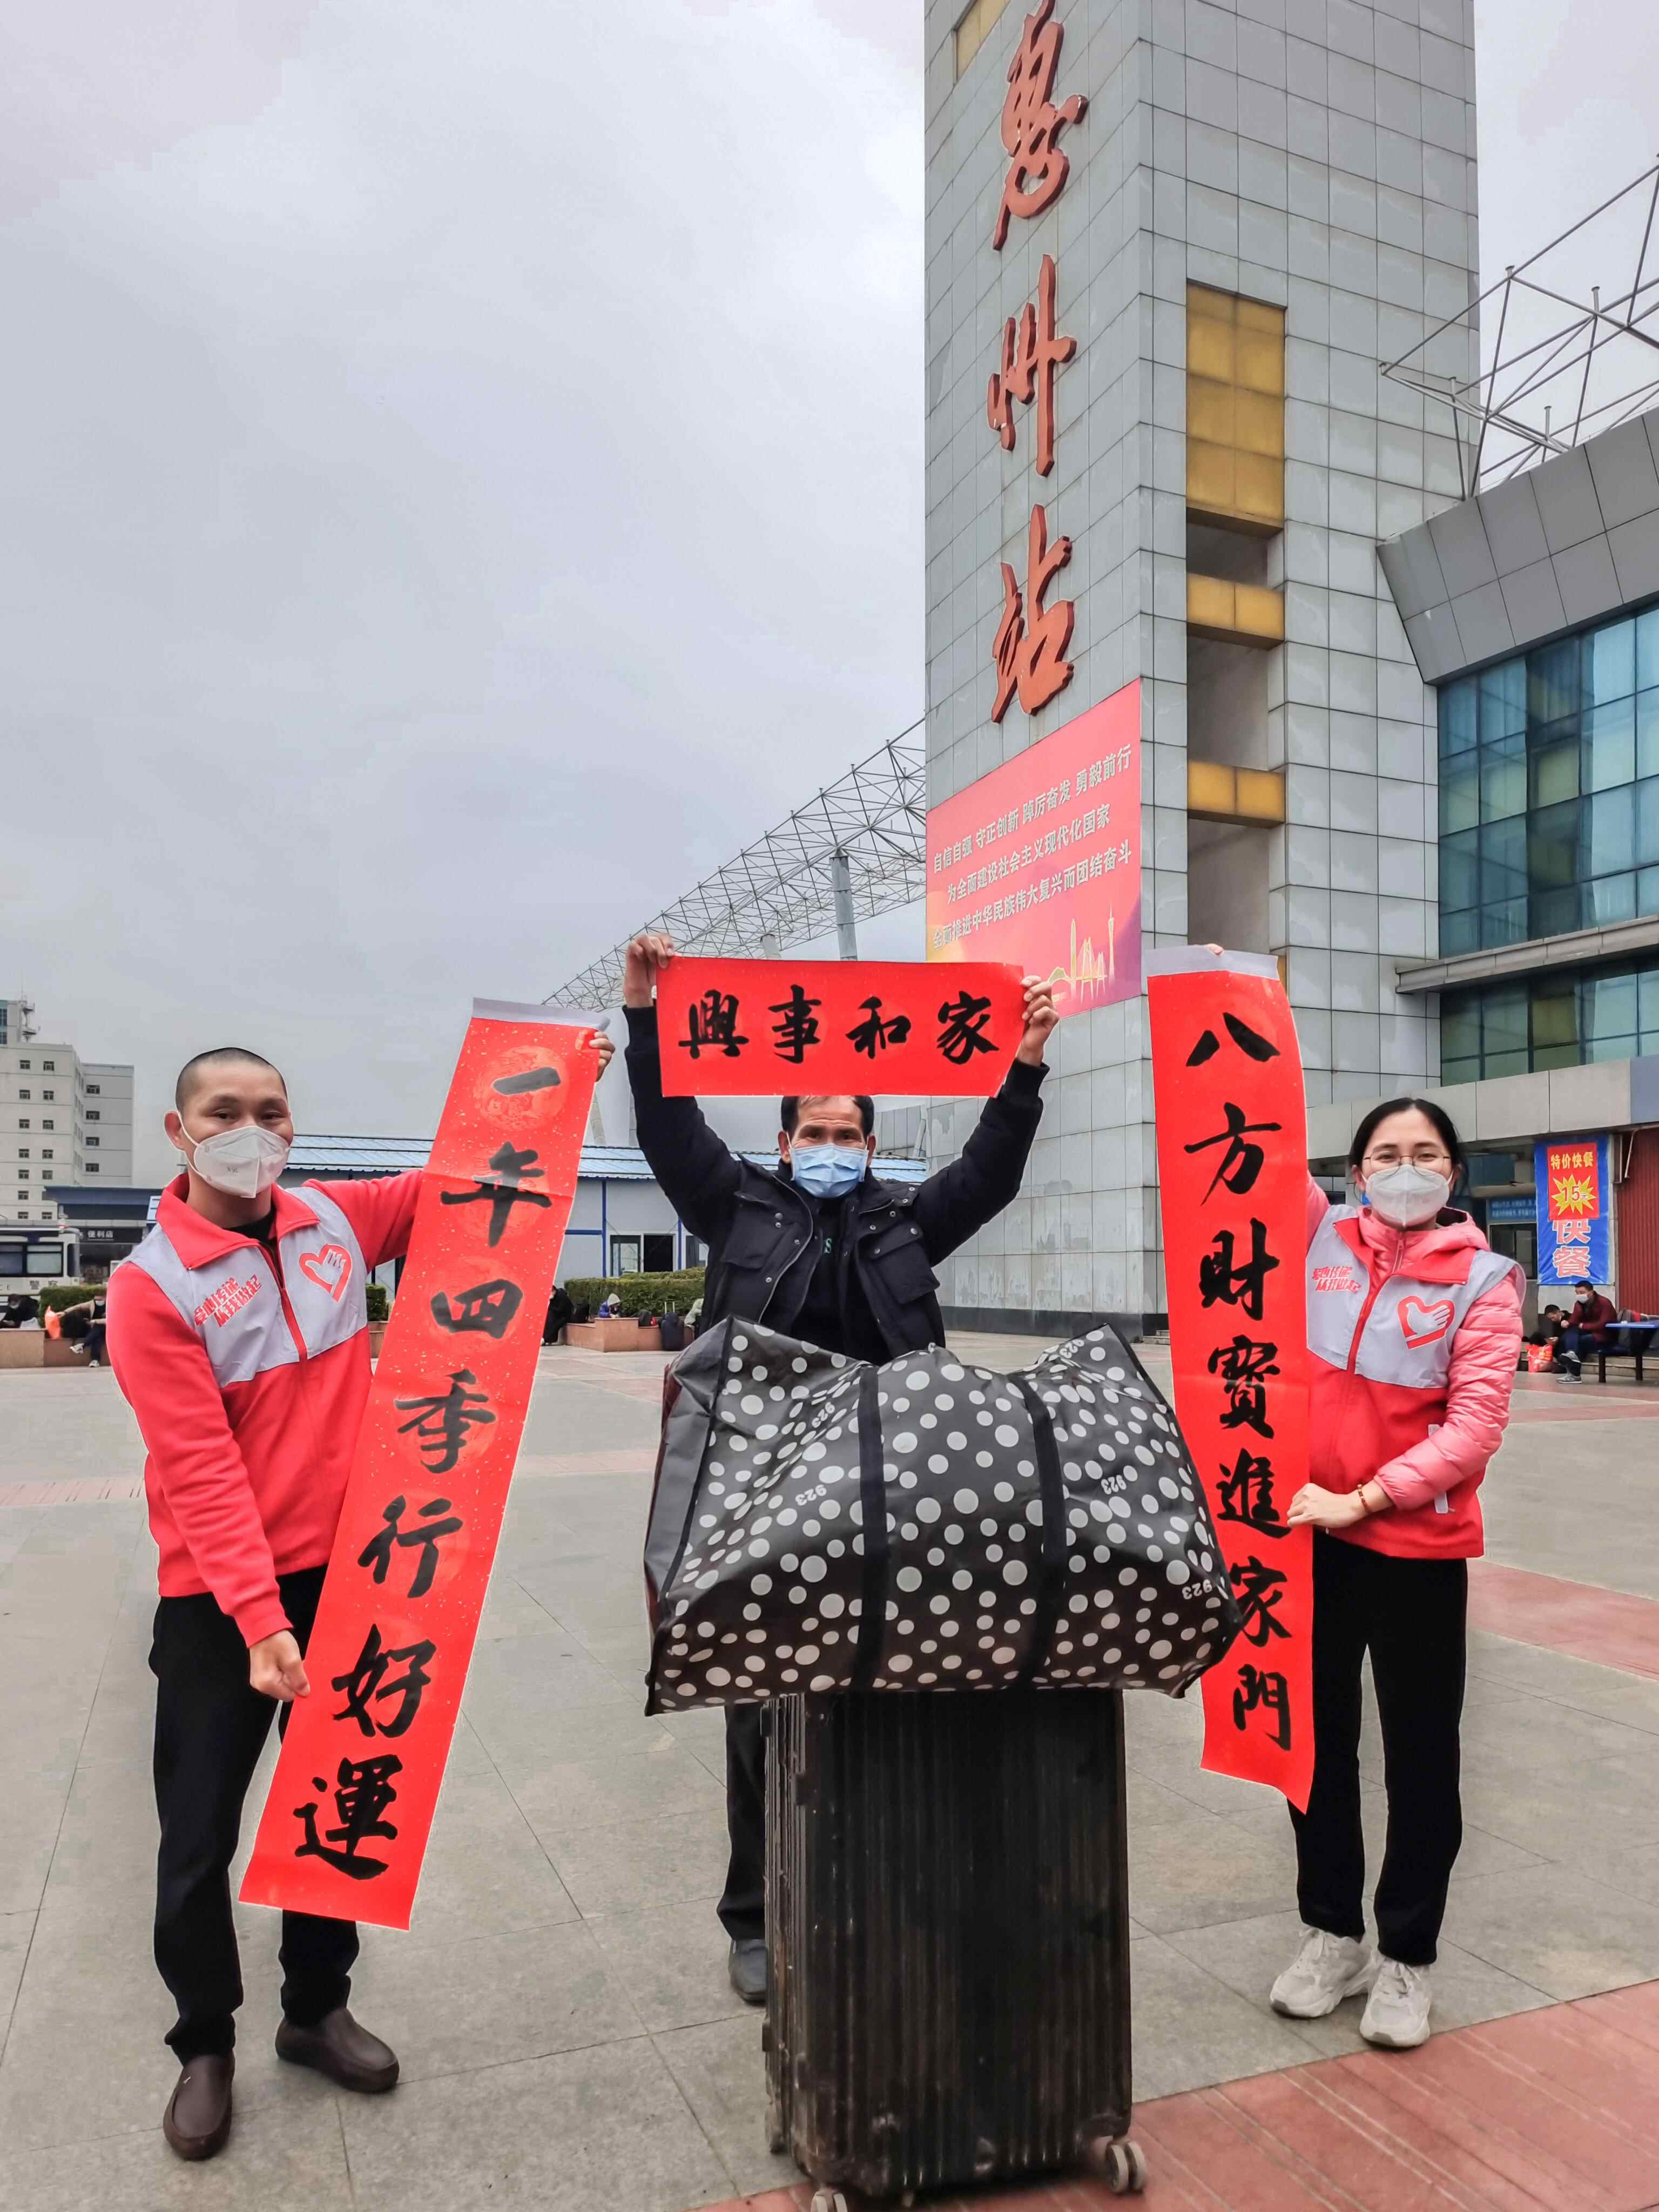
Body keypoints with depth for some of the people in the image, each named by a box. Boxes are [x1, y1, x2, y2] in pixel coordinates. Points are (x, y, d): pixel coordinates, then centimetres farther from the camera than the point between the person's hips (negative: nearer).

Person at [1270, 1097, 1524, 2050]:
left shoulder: (1482, 1280, -7)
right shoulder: (1322, 1238, 0)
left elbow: (1478, 1424, -13)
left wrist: (1364, 1499, -18)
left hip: (1419, 1547, -2)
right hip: (1309, 1532, 3)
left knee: (1421, 1754, 12)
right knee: (1317, 1741, 16)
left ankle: (1407, 1956, 31)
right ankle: (1333, 1933, 36)